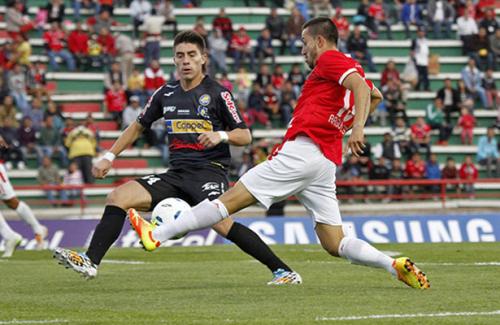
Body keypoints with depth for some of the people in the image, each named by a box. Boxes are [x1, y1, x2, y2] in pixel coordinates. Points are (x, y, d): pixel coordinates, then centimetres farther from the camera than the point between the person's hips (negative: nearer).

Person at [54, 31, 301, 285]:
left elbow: (245, 136, -1)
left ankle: (283, 271, -26)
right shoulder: (165, 94, 13)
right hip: (176, 174, 6)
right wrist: (109, 157, 18)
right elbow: (138, 127, 25)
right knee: (118, 197, -9)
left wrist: (221, 136, -21)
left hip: (209, 172, -6)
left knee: (221, 223, -32)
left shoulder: (217, 93, -2)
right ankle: (90, 262, -10)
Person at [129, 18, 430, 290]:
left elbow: (361, 87, -18)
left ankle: (157, 235, -9)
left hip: (303, 149, -9)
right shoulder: (351, 68, 24)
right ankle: (394, 264, -15)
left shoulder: (329, 59, -1)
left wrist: (357, 128, -31)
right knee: (335, 244, 4)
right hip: (328, 161, 9)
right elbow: (376, 95, 43)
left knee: (230, 200, -10)